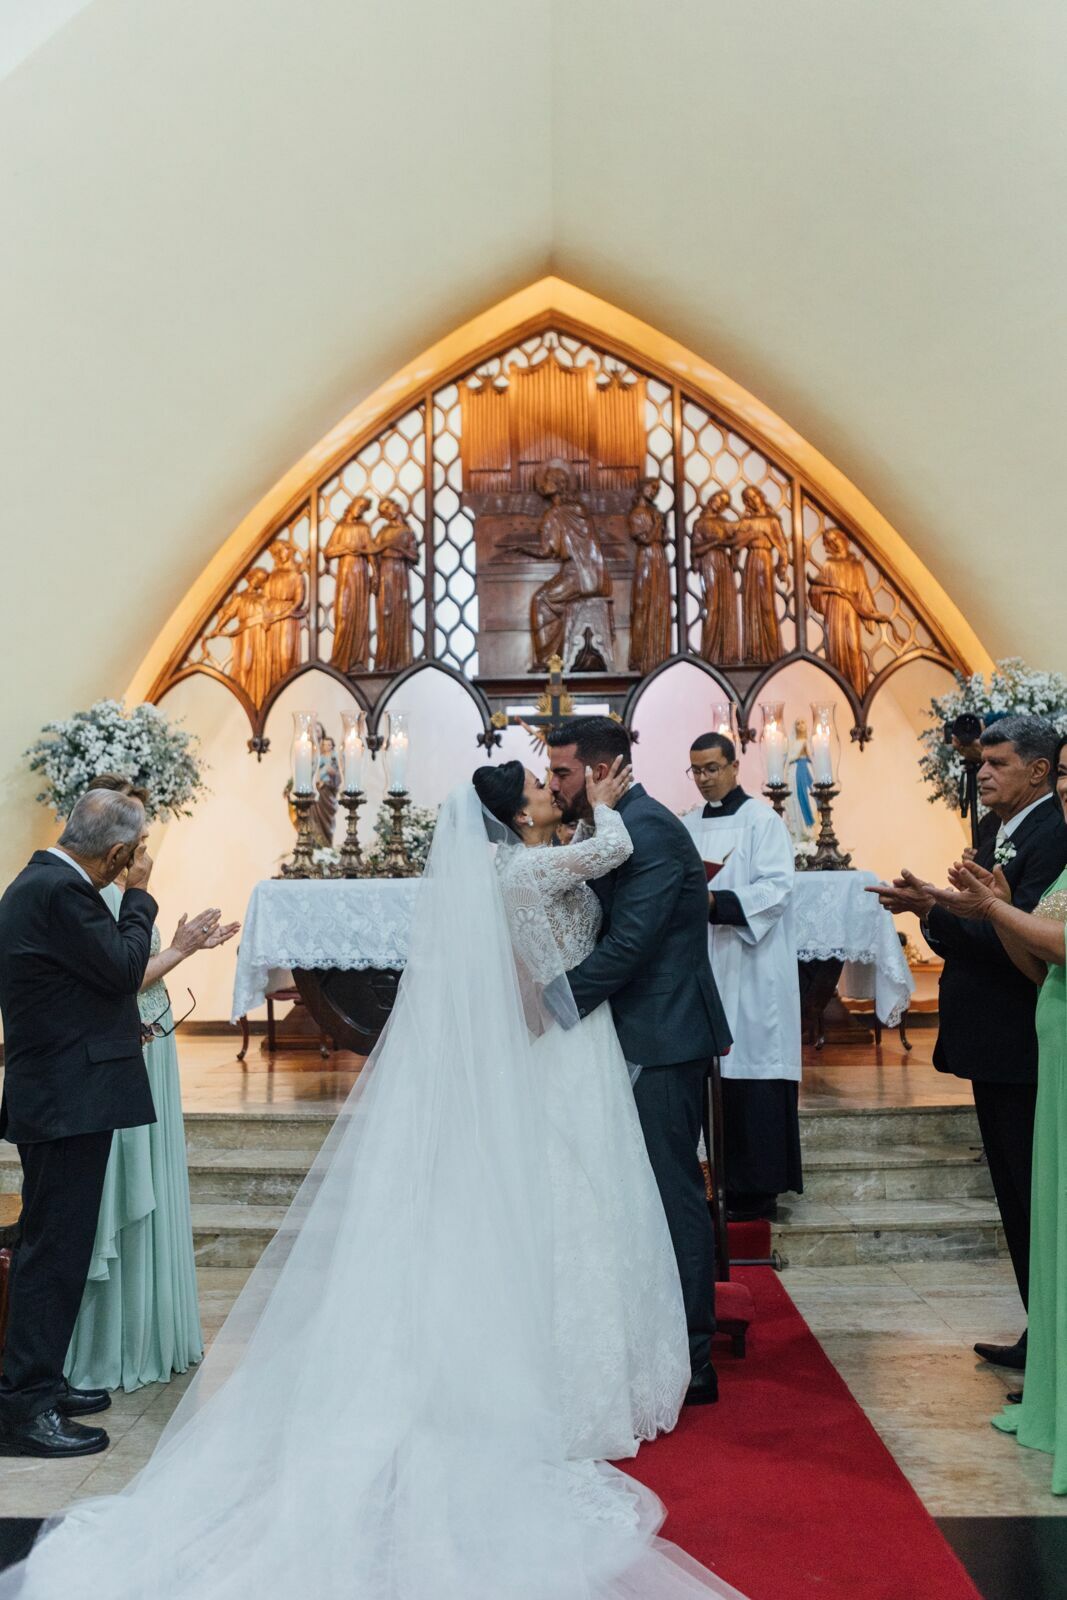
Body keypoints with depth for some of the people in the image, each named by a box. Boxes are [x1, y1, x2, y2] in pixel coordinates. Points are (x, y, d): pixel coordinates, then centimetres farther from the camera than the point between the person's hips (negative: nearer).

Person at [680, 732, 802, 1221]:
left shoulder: (762, 821, -4)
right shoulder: (688, 826, 14)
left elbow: (777, 889, -13)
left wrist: (716, 902, -24)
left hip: (753, 968, -5)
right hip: (705, 966, 6)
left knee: (753, 1076, -3)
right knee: (716, 1076, 6)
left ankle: (759, 1190, 7)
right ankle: (733, 1184, 17)